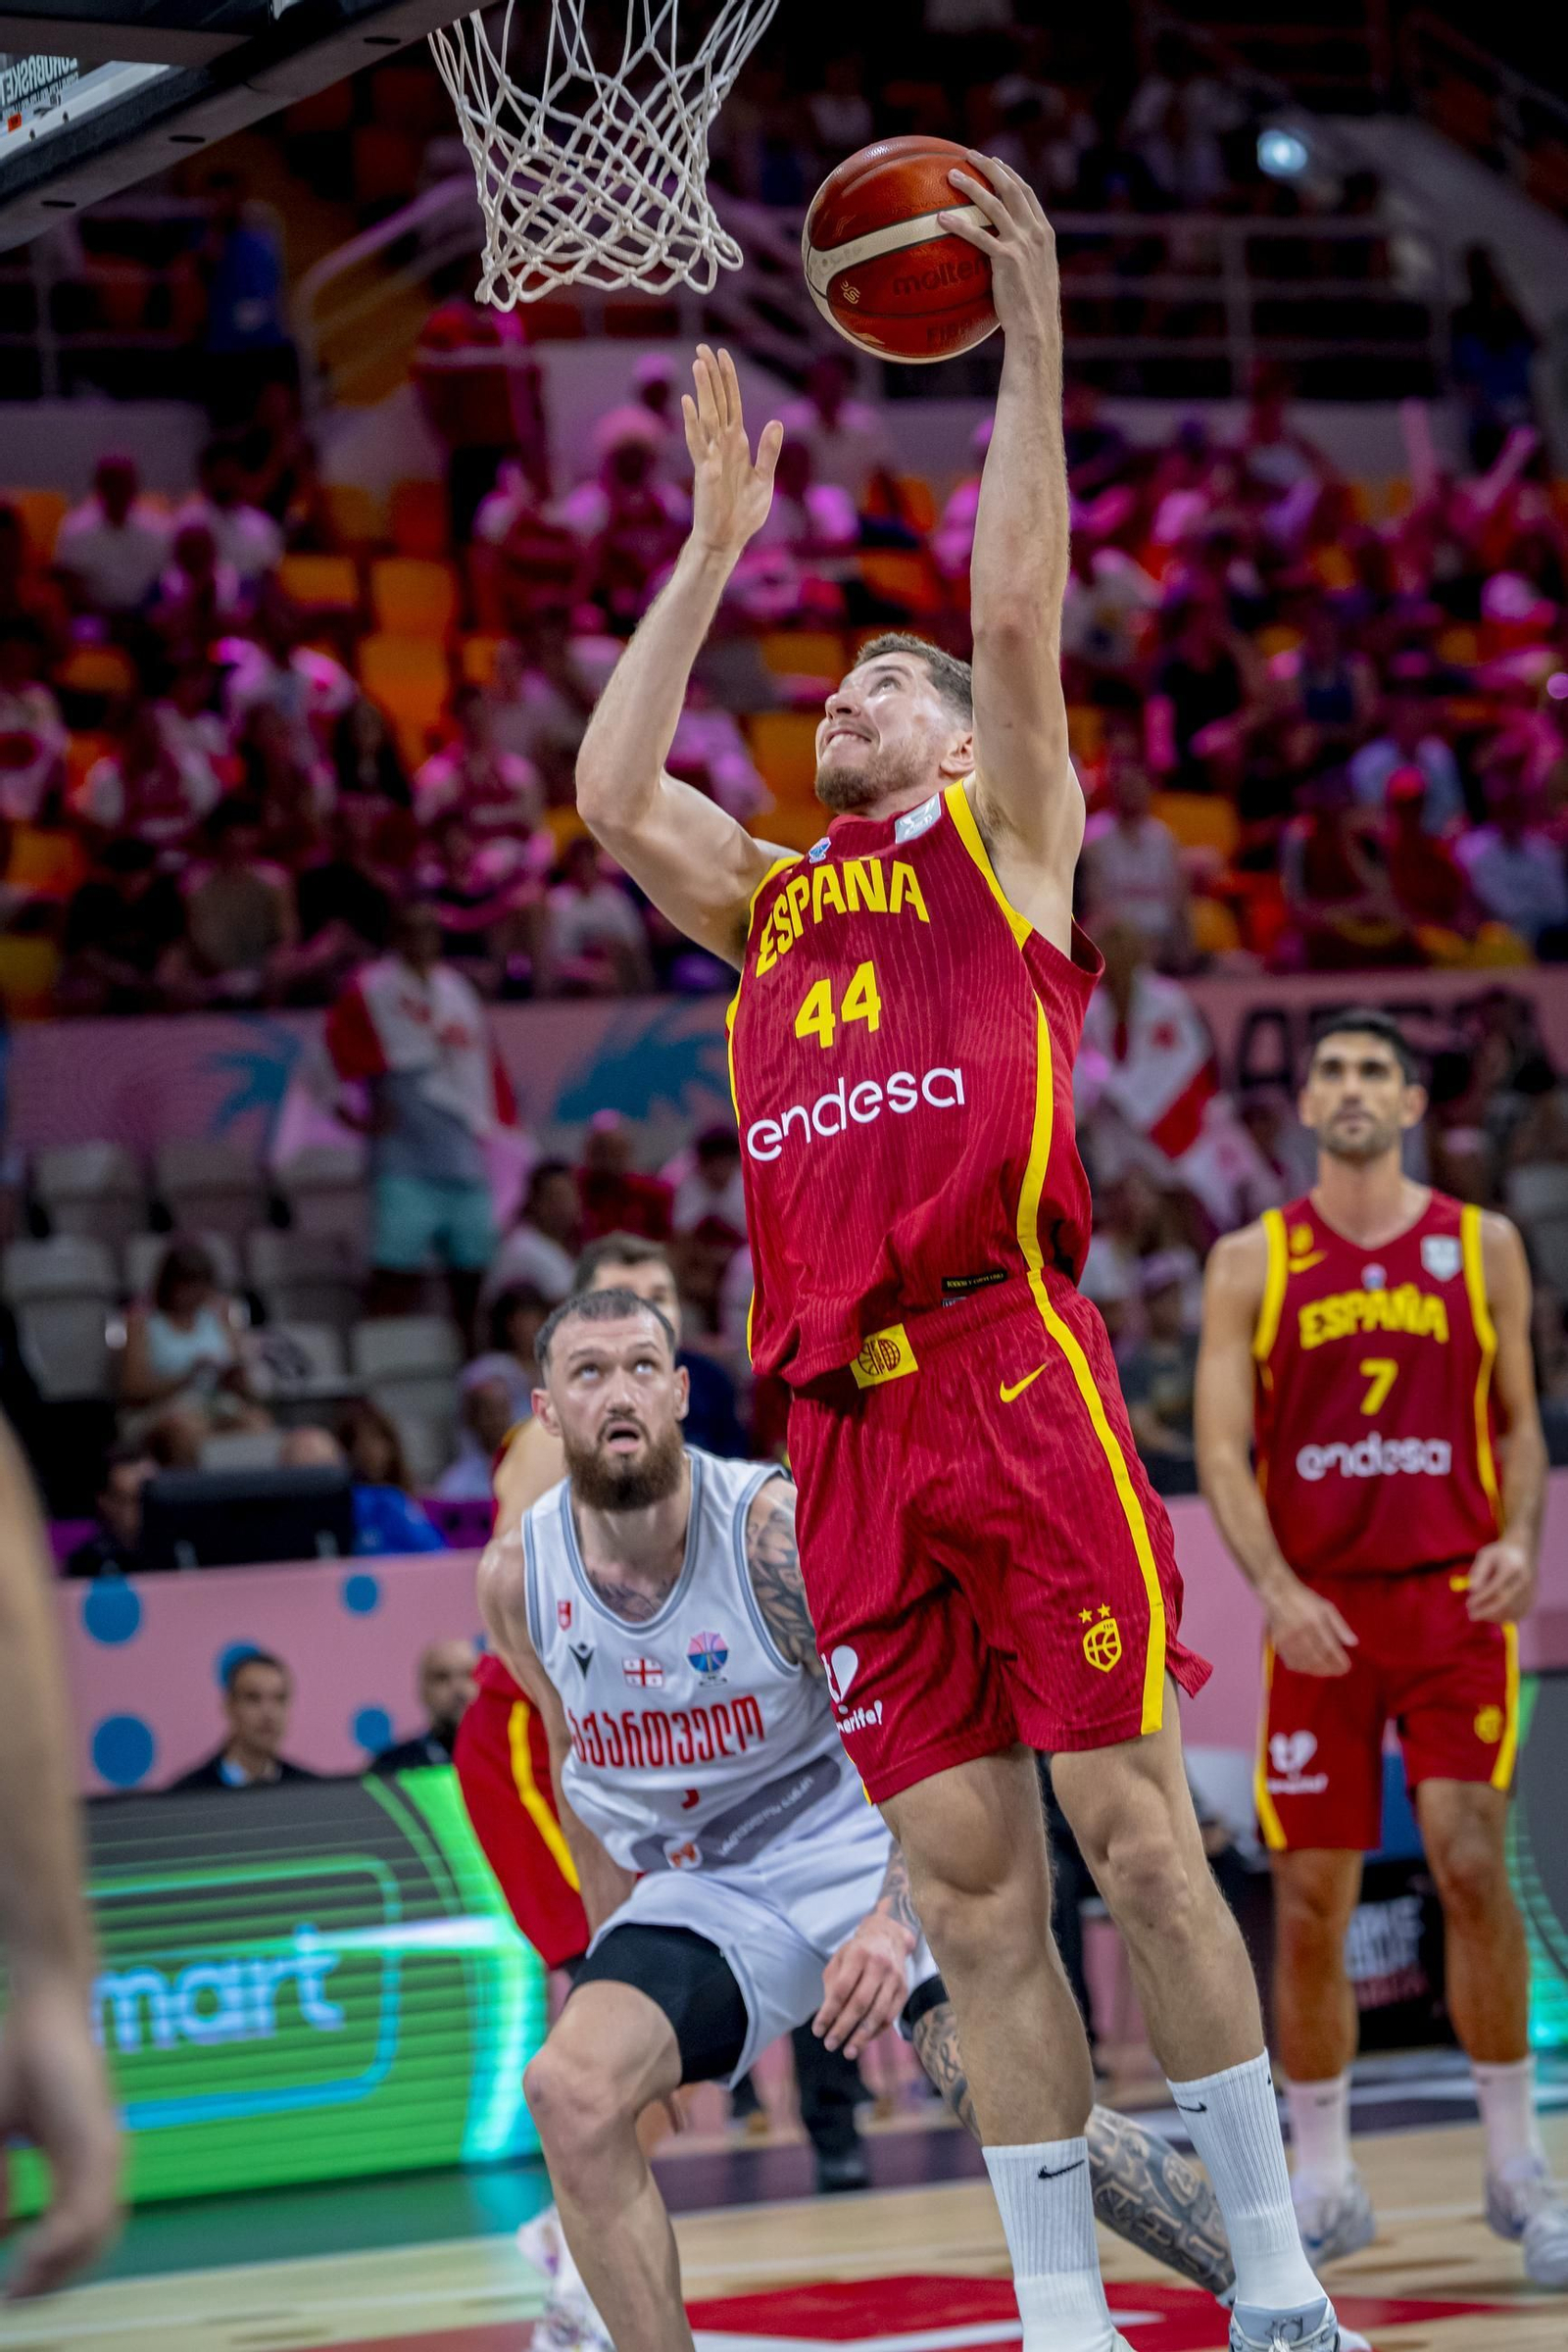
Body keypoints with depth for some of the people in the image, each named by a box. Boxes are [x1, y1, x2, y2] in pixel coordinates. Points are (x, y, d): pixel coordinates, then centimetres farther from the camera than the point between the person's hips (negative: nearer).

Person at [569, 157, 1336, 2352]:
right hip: (846, 1416, 5)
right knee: (965, 1883, 2)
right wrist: (717, 540, 21)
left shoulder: (1004, 837, 13)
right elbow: (607, 791, 14)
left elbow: (1019, 613, 0)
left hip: (1013, 1366, -4)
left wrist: (1033, 343, -2)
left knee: (1131, 1824, -6)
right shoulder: (763, 898, 25)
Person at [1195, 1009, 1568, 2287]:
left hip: (1453, 1602, -1)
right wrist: (1276, 1586, -15)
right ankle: (1322, 2184, 14)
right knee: (1309, 1902, 2)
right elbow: (1221, 1447, -1)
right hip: (1318, 1615, 1)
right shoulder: (1251, 1262, 5)